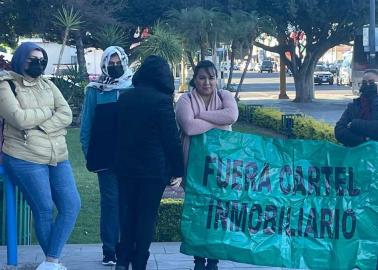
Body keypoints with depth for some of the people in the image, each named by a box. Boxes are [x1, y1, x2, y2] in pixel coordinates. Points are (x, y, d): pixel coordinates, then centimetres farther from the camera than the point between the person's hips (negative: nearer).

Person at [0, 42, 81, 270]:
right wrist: (49, 111, -6)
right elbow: (20, 118, -19)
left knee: (72, 206, -1)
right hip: (26, 159, -6)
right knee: (44, 210, -1)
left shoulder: (48, 85, 14)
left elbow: (67, 115, 0)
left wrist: (38, 127, -14)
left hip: (58, 156, 6)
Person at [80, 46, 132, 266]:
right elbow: (87, 122, 5)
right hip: (105, 156, 0)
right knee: (110, 200, 3)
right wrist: (89, 152, -1)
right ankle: (109, 251, 7)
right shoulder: (95, 90, 3)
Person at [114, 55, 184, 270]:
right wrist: (178, 170, -5)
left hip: (126, 166, 5)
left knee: (127, 214, 14)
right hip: (154, 169, -5)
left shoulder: (125, 98, 5)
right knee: (147, 217, 3)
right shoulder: (162, 100, -14)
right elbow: (172, 138, -12)